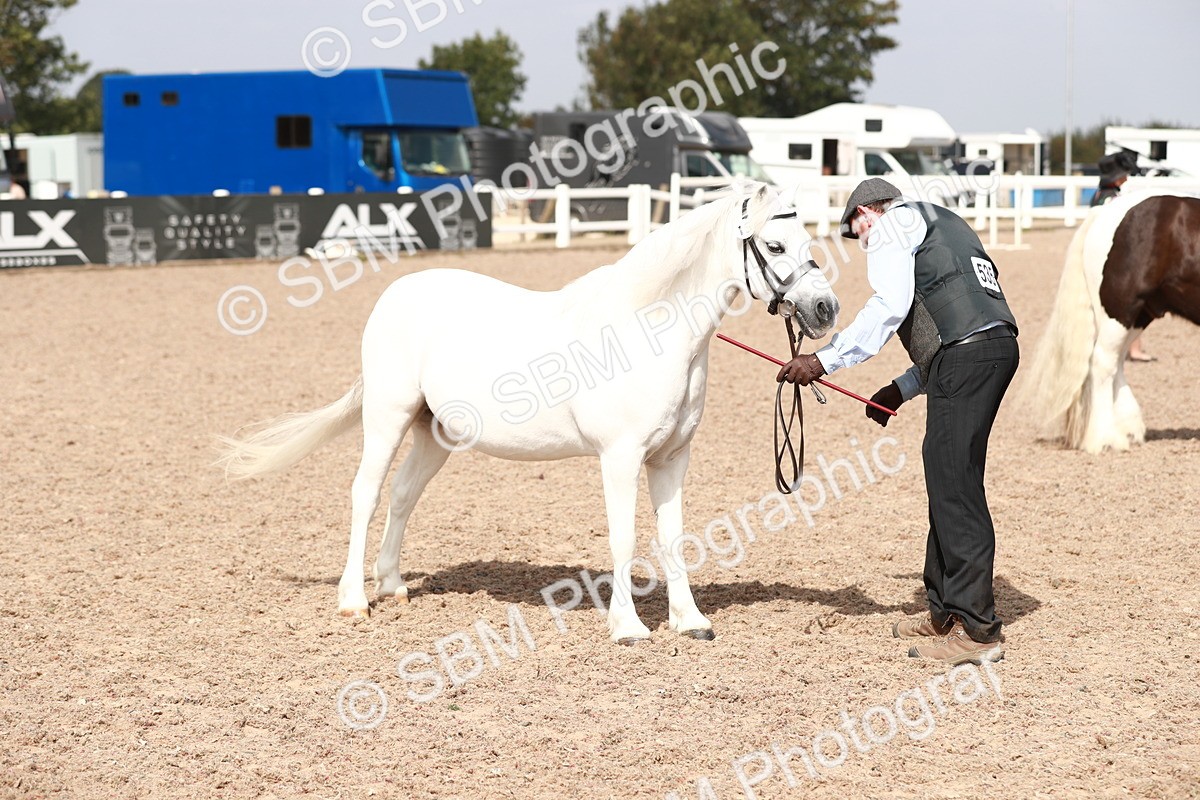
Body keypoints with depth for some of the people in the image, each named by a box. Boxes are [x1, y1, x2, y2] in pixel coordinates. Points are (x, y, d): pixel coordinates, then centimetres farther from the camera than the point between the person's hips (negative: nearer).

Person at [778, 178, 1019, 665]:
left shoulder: (892, 225, 4)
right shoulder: (940, 224, 33)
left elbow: (891, 305, -13)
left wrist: (824, 361, -12)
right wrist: (901, 389, 31)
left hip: (965, 355, -10)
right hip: (996, 345, 10)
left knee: (955, 486, -8)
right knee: (947, 481, 16)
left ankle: (976, 629, -9)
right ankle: (946, 611, 23)